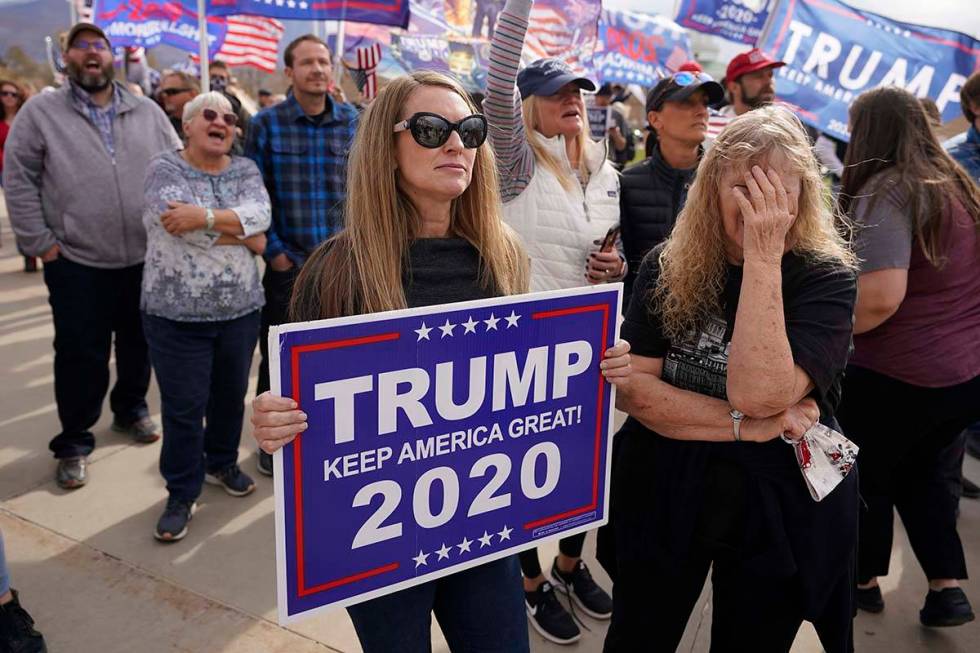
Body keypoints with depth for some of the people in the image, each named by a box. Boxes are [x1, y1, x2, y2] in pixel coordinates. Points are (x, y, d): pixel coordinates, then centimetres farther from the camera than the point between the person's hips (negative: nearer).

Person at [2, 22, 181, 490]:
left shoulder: (148, 112, 6)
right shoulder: (40, 112, -1)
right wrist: (41, 243, -6)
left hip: (146, 258, 3)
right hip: (76, 263, -2)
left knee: (139, 344, 16)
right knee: (81, 357, 3)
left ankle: (130, 409, 39)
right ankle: (74, 442, 20)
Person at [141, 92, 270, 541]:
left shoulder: (245, 169, 6)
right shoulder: (164, 168, -4)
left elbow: (260, 213, -13)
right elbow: (177, 222, -22)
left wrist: (206, 216, -26)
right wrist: (244, 235, -15)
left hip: (240, 309, 4)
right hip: (177, 313, -3)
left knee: (231, 395, 17)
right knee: (183, 407, 3)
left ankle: (222, 463, 40)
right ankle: (182, 493, 19)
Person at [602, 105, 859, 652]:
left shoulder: (826, 277, -13)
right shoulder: (667, 267, -6)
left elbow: (758, 393, -27)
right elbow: (630, 388, -13)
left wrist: (762, 256, -29)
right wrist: (745, 425, -22)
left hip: (780, 509, -1)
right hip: (662, 493, 2)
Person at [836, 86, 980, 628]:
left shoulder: (884, 192, -17)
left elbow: (881, 298, -28)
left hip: (900, 374, -7)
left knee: (870, 474, 16)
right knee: (919, 467, 26)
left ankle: (863, 580, 34)